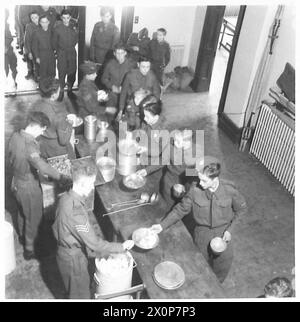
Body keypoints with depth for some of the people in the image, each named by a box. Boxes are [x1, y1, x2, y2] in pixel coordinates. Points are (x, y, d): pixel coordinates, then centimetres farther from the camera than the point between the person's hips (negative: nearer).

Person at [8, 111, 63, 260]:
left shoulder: (15, 136, -7)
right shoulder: (29, 145, -33)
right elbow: (43, 167, -44)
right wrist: (60, 177, -34)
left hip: (16, 182, 8)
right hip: (29, 187, -8)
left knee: (23, 212, 31)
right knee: (33, 218, 13)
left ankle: (23, 235, 56)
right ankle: (30, 250, 29)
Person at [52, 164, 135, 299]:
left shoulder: (66, 198, -7)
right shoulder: (76, 211, -37)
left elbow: (57, 226, 9)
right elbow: (94, 244, -33)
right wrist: (122, 247, -23)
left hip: (65, 250, 8)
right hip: (73, 258, -8)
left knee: (74, 290, 30)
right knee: (80, 294, 15)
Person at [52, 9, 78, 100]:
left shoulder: (73, 28, 1)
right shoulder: (57, 28, -4)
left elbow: (76, 40, 14)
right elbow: (54, 42, 5)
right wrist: (58, 51, 8)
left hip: (72, 53, 2)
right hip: (62, 54, -2)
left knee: (72, 72, 5)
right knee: (62, 73, -1)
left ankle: (70, 89, 21)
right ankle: (61, 91, 10)